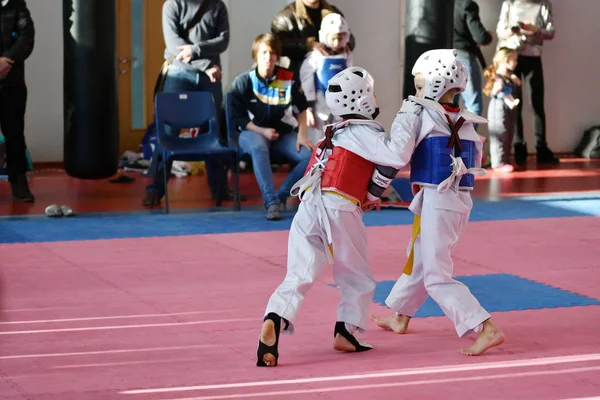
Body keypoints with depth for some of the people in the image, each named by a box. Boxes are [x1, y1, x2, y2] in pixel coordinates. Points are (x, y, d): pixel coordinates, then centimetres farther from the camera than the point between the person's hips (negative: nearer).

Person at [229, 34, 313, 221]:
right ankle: (271, 201, -41)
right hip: (253, 132, -3)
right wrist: (263, 131, -18)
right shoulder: (243, 82, -7)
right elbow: (239, 118, -5)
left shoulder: (289, 79, -2)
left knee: (311, 155, -23)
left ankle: (280, 197, -14)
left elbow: (301, 108, 11)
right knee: (258, 147, -40)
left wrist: (301, 135, -1)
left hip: (284, 133, 3)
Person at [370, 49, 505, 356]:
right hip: (461, 200, 9)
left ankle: (486, 329, -17)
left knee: (437, 277, -7)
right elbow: (475, 164, 18)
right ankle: (400, 317, 43)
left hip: (437, 202, -9)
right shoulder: (465, 122, 9)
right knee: (418, 260, 26)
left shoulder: (423, 115, -12)